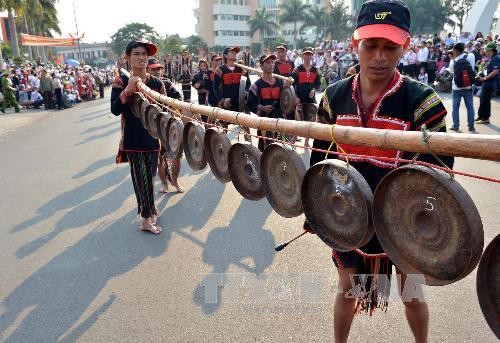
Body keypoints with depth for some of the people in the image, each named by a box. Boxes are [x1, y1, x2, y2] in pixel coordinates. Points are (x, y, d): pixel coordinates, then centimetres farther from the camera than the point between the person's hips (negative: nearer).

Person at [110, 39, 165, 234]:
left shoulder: (157, 83, 3)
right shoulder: (121, 82, -3)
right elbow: (115, 110, -16)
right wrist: (128, 90, -28)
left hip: (153, 137, 2)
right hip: (132, 138, -2)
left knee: (148, 176, 11)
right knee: (141, 177, 0)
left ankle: (147, 213, 29)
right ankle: (148, 214, 15)